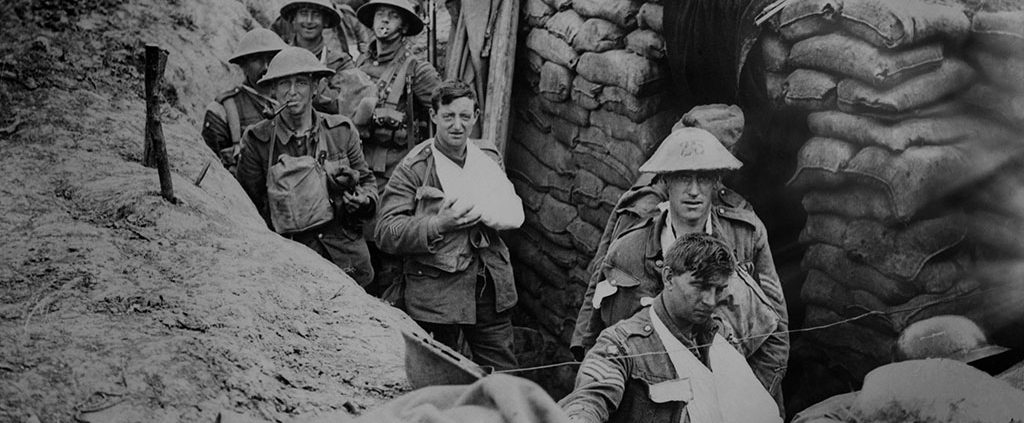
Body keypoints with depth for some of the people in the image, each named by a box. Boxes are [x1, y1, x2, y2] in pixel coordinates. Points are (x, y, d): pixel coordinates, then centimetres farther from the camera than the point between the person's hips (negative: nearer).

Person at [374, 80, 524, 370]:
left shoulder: (489, 157, 10)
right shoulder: (413, 169, -6)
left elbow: (514, 213, 8)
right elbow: (385, 233, -11)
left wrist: (478, 210, -12)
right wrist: (438, 225, -23)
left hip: (491, 287, 4)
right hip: (436, 290, -4)